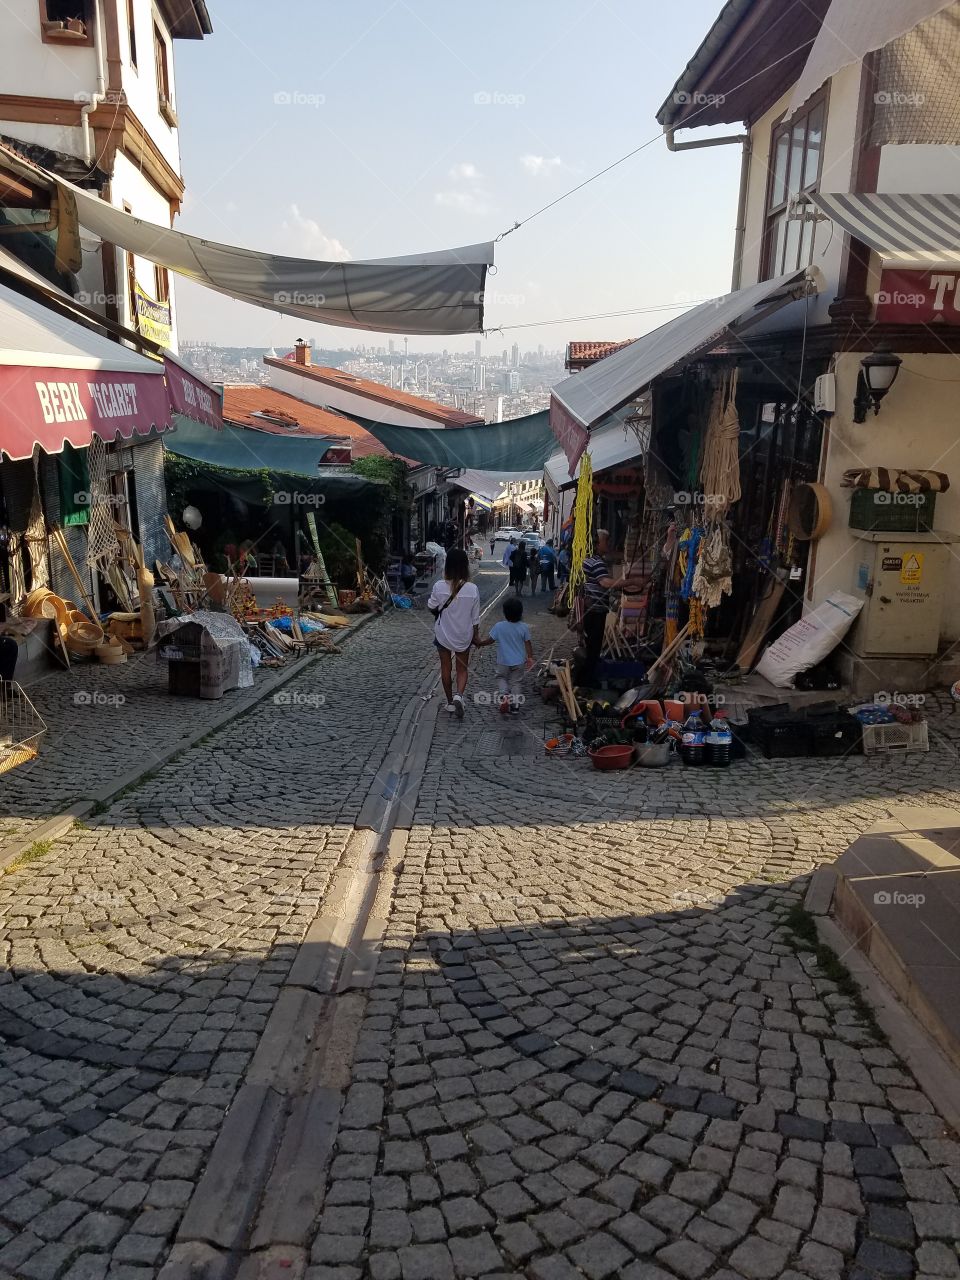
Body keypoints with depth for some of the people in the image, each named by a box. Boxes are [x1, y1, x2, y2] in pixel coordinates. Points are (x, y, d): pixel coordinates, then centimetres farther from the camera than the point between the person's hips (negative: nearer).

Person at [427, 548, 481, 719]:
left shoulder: (439, 586, -17)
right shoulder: (472, 589, -16)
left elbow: (431, 607, -2)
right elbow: (475, 617, -7)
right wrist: (476, 634, 7)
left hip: (443, 634, 0)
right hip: (464, 635, 0)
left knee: (446, 668, 17)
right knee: (462, 668, 16)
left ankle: (450, 701, 26)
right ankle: (459, 695, -7)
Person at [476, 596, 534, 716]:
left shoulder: (499, 627, -16)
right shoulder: (524, 627, -11)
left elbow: (490, 640, -7)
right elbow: (528, 643, -5)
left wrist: (480, 643, 11)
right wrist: (530, 657, 6)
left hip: (503, 662, -1)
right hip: (519, 662, 1)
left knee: (501, 678, 19)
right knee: (515, 682, 13)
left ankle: (504, 694, -7)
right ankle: (515, 705, 10)